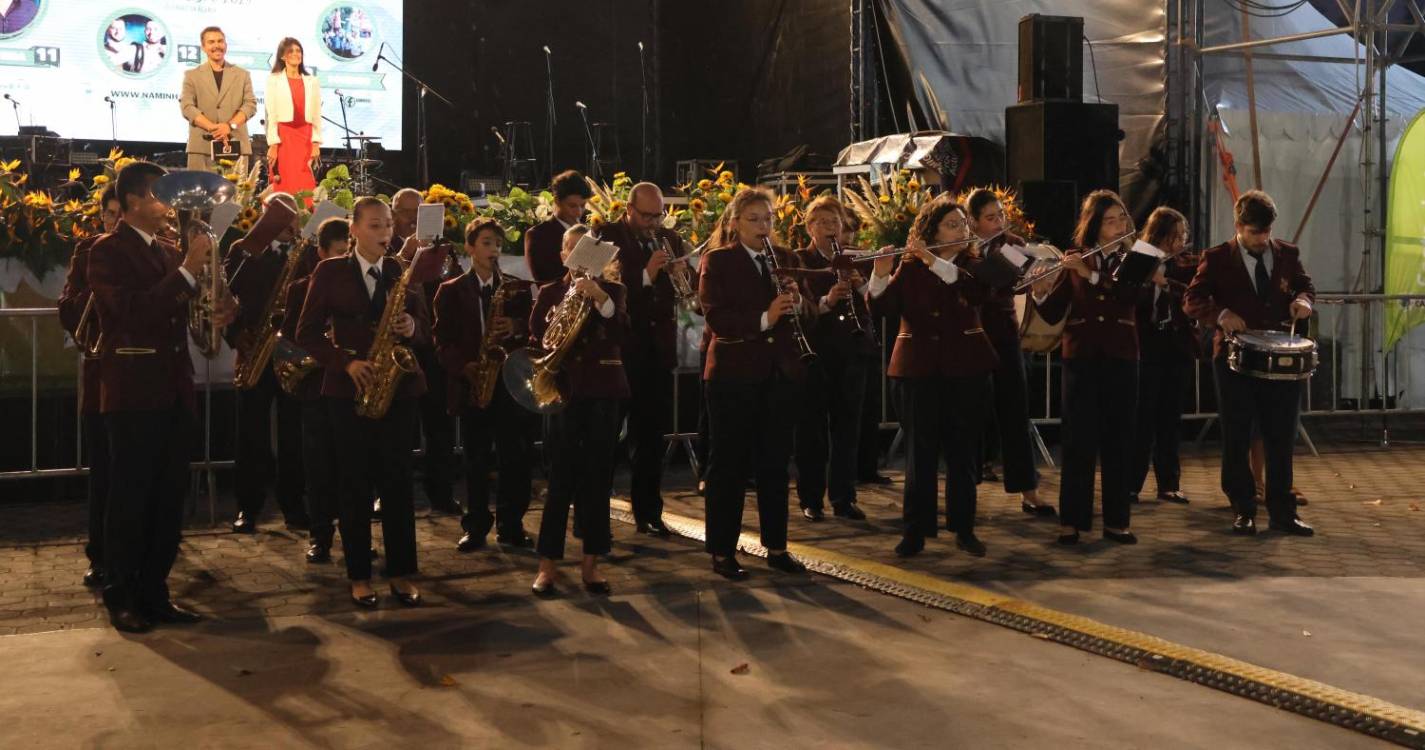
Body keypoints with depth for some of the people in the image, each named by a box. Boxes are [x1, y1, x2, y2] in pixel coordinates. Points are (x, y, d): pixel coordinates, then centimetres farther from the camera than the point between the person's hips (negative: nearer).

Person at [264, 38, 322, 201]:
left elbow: (317, 115, 9)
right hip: (283, 137, -2)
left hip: (306, 137, 2)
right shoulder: (274, 80, 4)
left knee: (306, 186, -3)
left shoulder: (312, 82, 12)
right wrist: (273, 144, -10)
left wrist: (316, 143, 0)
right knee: (284, 186, -4)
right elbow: (271, 114, -2)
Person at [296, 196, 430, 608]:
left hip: (398, 386, 2)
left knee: (398, 480, 3)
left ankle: (401, 572, 10)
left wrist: (412, 327, -14)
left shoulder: (404, 270, 7)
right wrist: (346, 361, -16)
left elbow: (424, 326, 10)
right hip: (348, 388, -2)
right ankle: (359, 575, 11)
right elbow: (307, 332, -3)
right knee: (356, 482, 2)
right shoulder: (330, 272, 0)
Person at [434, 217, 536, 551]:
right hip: (471, 385, -1)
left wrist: (517, 327, -15)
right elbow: (443, 341, 0)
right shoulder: (450, 291, 6)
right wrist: (464, 367, -15)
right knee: (476, 462, 4)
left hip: (510, 382, 1)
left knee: (515, 458, 0)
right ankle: (476, 526, 12)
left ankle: (510, 524, 11)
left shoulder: (518, 289, 10)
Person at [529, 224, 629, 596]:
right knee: (563, 479, -4)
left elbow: (623, 334, -9)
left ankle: (591, 562, 11)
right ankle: (548, 563, 2)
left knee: (598, 478, 3)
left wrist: (601, 299, -21)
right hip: (566, 388, -1)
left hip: (604, 390, 1)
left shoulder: (611, 290, 7)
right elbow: (536, 341, 3)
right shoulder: (549, 293, 8)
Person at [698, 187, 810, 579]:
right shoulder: (717, 261, -3)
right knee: (729, 464, 2)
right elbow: (716, 317, -14)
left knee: (775, 462, 10)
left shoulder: (787, 259, 12)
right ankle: (722, 551, 9)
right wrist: (764, 318, -26)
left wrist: (797, 301, -13)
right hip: (734, 373, -4)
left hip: (781, 371, 5)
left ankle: (776, 547, 20)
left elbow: (806, 309, 9)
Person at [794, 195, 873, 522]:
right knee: (811, 429, 2)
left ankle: (844, 498, 15)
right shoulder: (798, 261, 0)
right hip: (814, 353, -3)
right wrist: (826, 301, -26)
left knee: (848, 428, 6)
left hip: (852, 352, 3)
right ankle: (810, 500, 11)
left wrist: (861, 286, -13)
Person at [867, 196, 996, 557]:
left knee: (963, 449, 6)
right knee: (920, 450, 1)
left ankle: (964, 528, 16)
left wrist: (934, 262, -26)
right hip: (919, 367, -1)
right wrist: (880, 274, -28)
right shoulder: (910, 267, 2)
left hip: (966, 367, 1)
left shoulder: (973, 263, 3)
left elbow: (979, 291, -19)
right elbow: (884, 306, -10)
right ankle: (915, 530, 7)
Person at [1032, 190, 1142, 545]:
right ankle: (1071, 521, 4)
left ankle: (1116, 521, 11)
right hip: (1081, 358, 0)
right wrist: (1041, 292, -20)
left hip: (1120, 359, 1)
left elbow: (1130, 294, -16)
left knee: (1117, 442, 4)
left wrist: (1090, 273, -25)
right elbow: (1053, 315, 0)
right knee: (1078, 441, -2)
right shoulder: (1073, 259, 4)